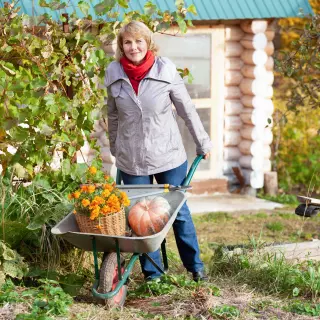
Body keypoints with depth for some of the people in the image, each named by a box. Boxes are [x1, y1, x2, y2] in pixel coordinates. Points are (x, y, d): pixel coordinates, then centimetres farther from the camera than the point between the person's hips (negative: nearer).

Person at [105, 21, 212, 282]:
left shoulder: (166, 71, -9)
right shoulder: (114, 74, -3)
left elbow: (187, 110, -1)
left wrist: (203, 143, 5)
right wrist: (115, 149, 18)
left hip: (168, 155, -1)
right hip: (131, 160, 2)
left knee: (179, 211, 8)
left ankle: (195, 265, 23)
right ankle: (152, 272, 19)